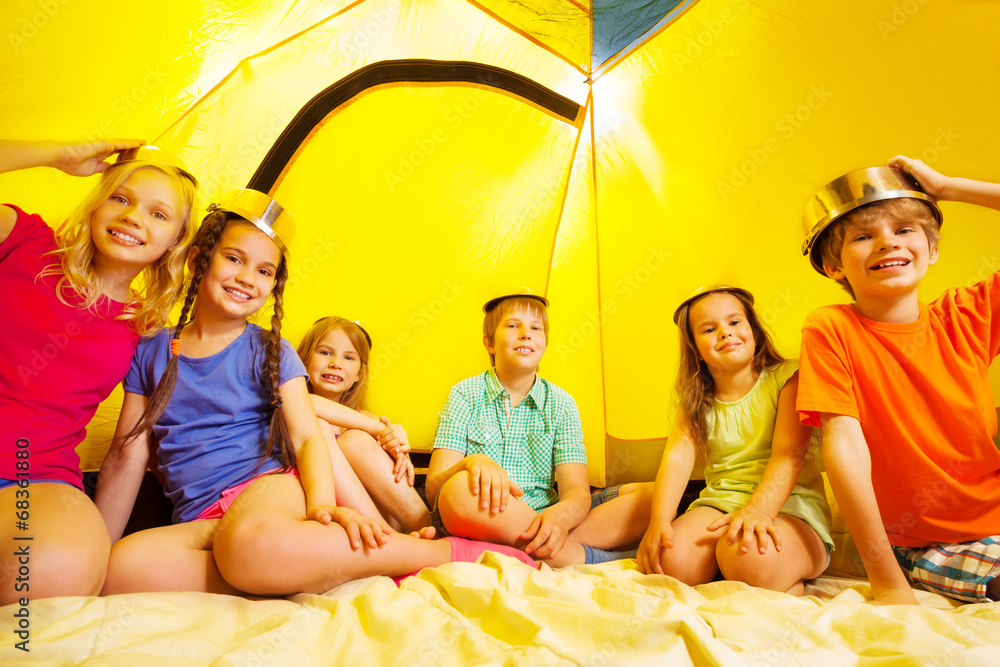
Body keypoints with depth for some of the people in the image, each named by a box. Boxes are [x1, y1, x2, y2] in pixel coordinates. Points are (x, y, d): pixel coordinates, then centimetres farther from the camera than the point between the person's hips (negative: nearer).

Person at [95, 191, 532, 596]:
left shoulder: (269, 351, 5)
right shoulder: (149, 353, 13)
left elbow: (307, 437, -3)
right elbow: (128, 454, 13)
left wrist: (321, 503, -22)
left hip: (268, 483, -3)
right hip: (201, 519, 3)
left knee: (251, 541, -41)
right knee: (120, 571, -32)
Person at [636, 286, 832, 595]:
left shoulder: (786, 378, -1)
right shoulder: (695, 399, 10)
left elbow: (789, 454, -14)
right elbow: (678, 456, -4)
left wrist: (756, 511, -32)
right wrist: (659, 520, -21)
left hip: (788, 503, -2)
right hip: (720, 501, 3)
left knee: (751, 557, -36)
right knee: (672, 558, -28)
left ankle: (790, 584, -5)